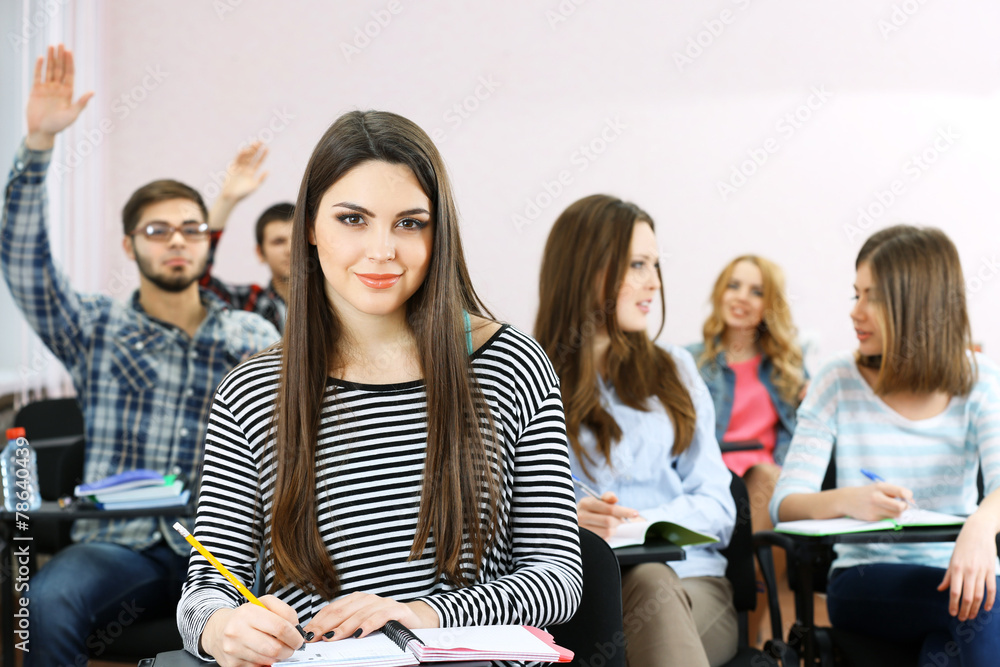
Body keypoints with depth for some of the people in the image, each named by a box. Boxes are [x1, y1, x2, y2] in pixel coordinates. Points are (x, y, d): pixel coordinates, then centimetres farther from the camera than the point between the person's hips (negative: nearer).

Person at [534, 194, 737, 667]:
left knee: (651, 583, -34)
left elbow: (717, 506, 12)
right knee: (647, 581, -36)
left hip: (691, 579, 2)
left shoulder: (673, 371, 20)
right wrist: (568, 519, -21)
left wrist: (642, 524, -8)